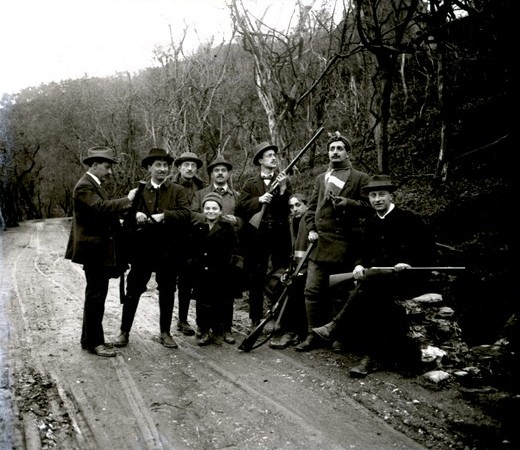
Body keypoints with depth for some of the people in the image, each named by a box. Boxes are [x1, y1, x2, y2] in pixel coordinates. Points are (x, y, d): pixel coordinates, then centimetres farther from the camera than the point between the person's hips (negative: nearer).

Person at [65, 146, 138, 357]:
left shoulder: (94, 185, 17)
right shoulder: (84, 186, -14)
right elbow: (102, 207, -29)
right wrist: (127, 200, -22)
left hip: (101, 249, 10)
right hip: (94, 249, -10)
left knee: (96, 295, 16)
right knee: (96, 295, -3)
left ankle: (89, 339, 26)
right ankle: (94, 342, 6)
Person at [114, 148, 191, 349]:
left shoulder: (177, 191, 3)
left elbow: (185, 213, -11)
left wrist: (163, 215, -23)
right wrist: (135, 216, -19)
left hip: (169, 249, 0)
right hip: (143, 248, 0)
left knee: (167, 291, 10)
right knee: (133, 290, 4)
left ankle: (165, 332, 24)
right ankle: (124, 331, 18)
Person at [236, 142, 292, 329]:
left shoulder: (284, 181, 9)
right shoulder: (250, 183, 9)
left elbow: (289, 208, -1)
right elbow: (240, 206, -1)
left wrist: (283, 188, -13)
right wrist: (259, 200, -14)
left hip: (280, 234, 0)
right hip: (257, 235, 0)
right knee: (256, 278, 5)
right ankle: (256, 319, 16)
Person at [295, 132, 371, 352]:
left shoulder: (360, 178, 7)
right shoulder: (321, 179, 20)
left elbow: (367, 206, 0)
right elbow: (311, 208, 17)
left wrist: (347, 202, -15)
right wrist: (311, 230, 3)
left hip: (345, 243, -3)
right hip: (320, 241, 4)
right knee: (312, 290, -1)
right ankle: (313, 335, 9)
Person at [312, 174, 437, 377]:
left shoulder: (410, 219, -4)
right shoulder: (370, 223, 12)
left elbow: (428, 254, -4)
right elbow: (365, 253, 15)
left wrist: (408, 264, -20)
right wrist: (359, 265, -7)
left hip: (411, 279, -5)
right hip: (379, 280, 5)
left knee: (370, 277, -33)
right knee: (367, 300, -28)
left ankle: (336, 326, -27)